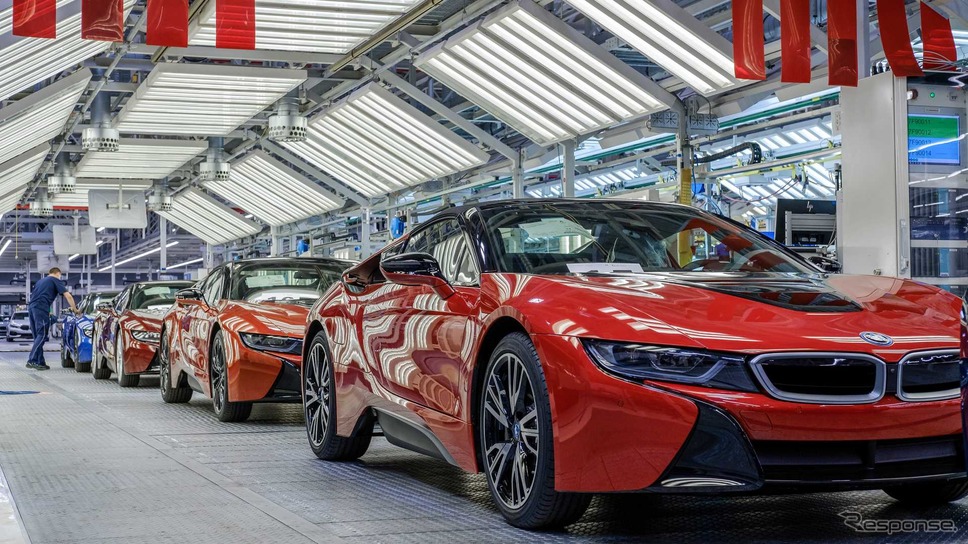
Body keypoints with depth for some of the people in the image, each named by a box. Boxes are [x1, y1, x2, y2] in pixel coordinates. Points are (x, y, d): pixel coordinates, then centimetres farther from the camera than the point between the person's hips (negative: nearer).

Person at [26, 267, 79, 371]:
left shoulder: (41, 281, 31)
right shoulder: (56, 280, 11)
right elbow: (68, 296, 3)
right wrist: (75, 309, 12)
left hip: (31, 307, 8)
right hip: (41, 308, -7)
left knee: (38, 336, 10)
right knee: (42, 335, -9)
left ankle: (40, 362, 8)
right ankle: (31, 361, -19)